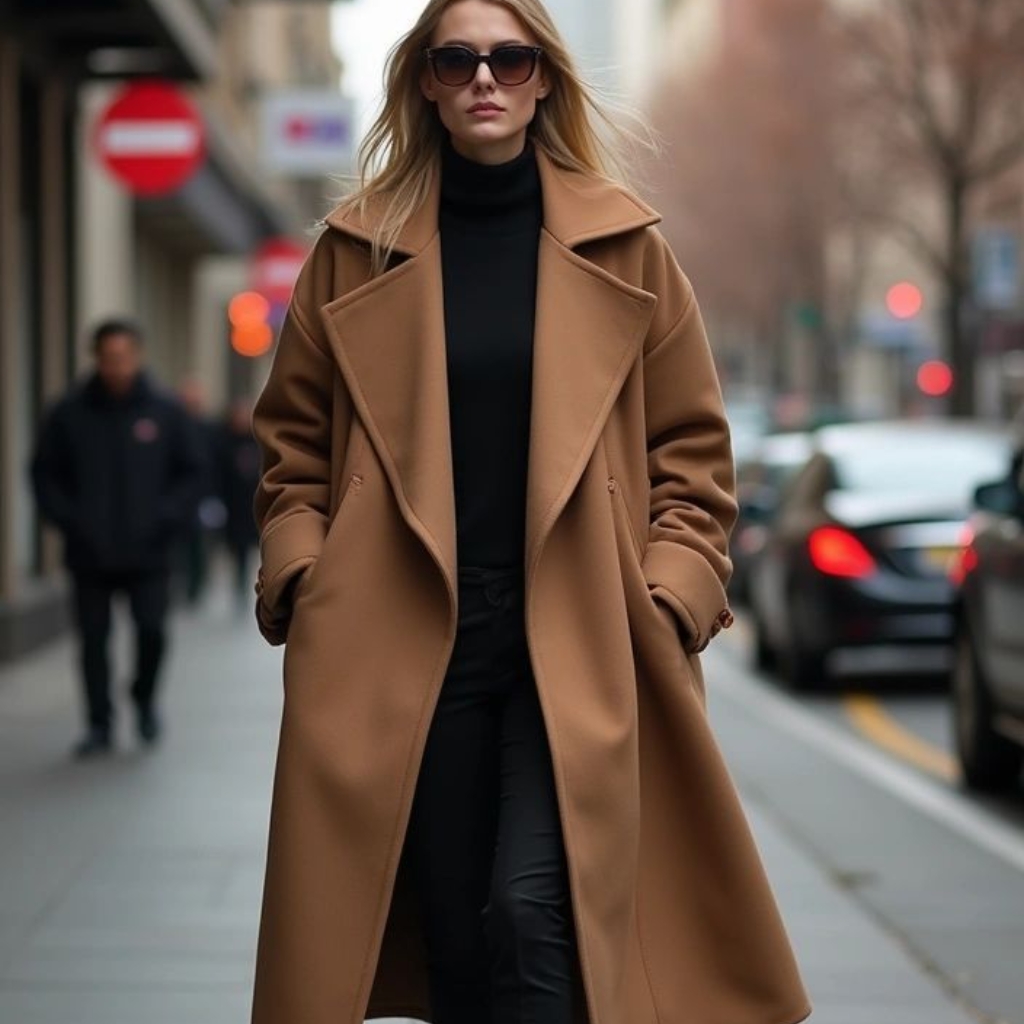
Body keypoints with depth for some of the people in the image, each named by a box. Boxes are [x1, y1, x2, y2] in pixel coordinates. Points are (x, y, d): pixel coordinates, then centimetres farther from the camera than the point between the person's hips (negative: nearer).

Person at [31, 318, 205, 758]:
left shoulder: (165, 412, 0)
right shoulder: (70, 414, -1)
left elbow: (191, 472, 6)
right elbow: (45, 474, 5)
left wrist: (167, 517, -7)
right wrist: (68, 519, -7)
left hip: (148, 553, -1)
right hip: (90, 556, 1)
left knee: (152, 630, -6)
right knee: (93, 640, 4)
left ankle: (145, 700, 21)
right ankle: (99, 724, 16)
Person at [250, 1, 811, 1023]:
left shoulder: (621, 247, 6)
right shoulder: (357, 249, 7)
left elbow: (690, 449, 9)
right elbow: (293, 441, 12)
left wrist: (670, 598, -2)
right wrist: (300, 580, -1)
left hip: (576, 655, -1)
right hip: (406, 650, 2)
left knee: (535, 915, -17)